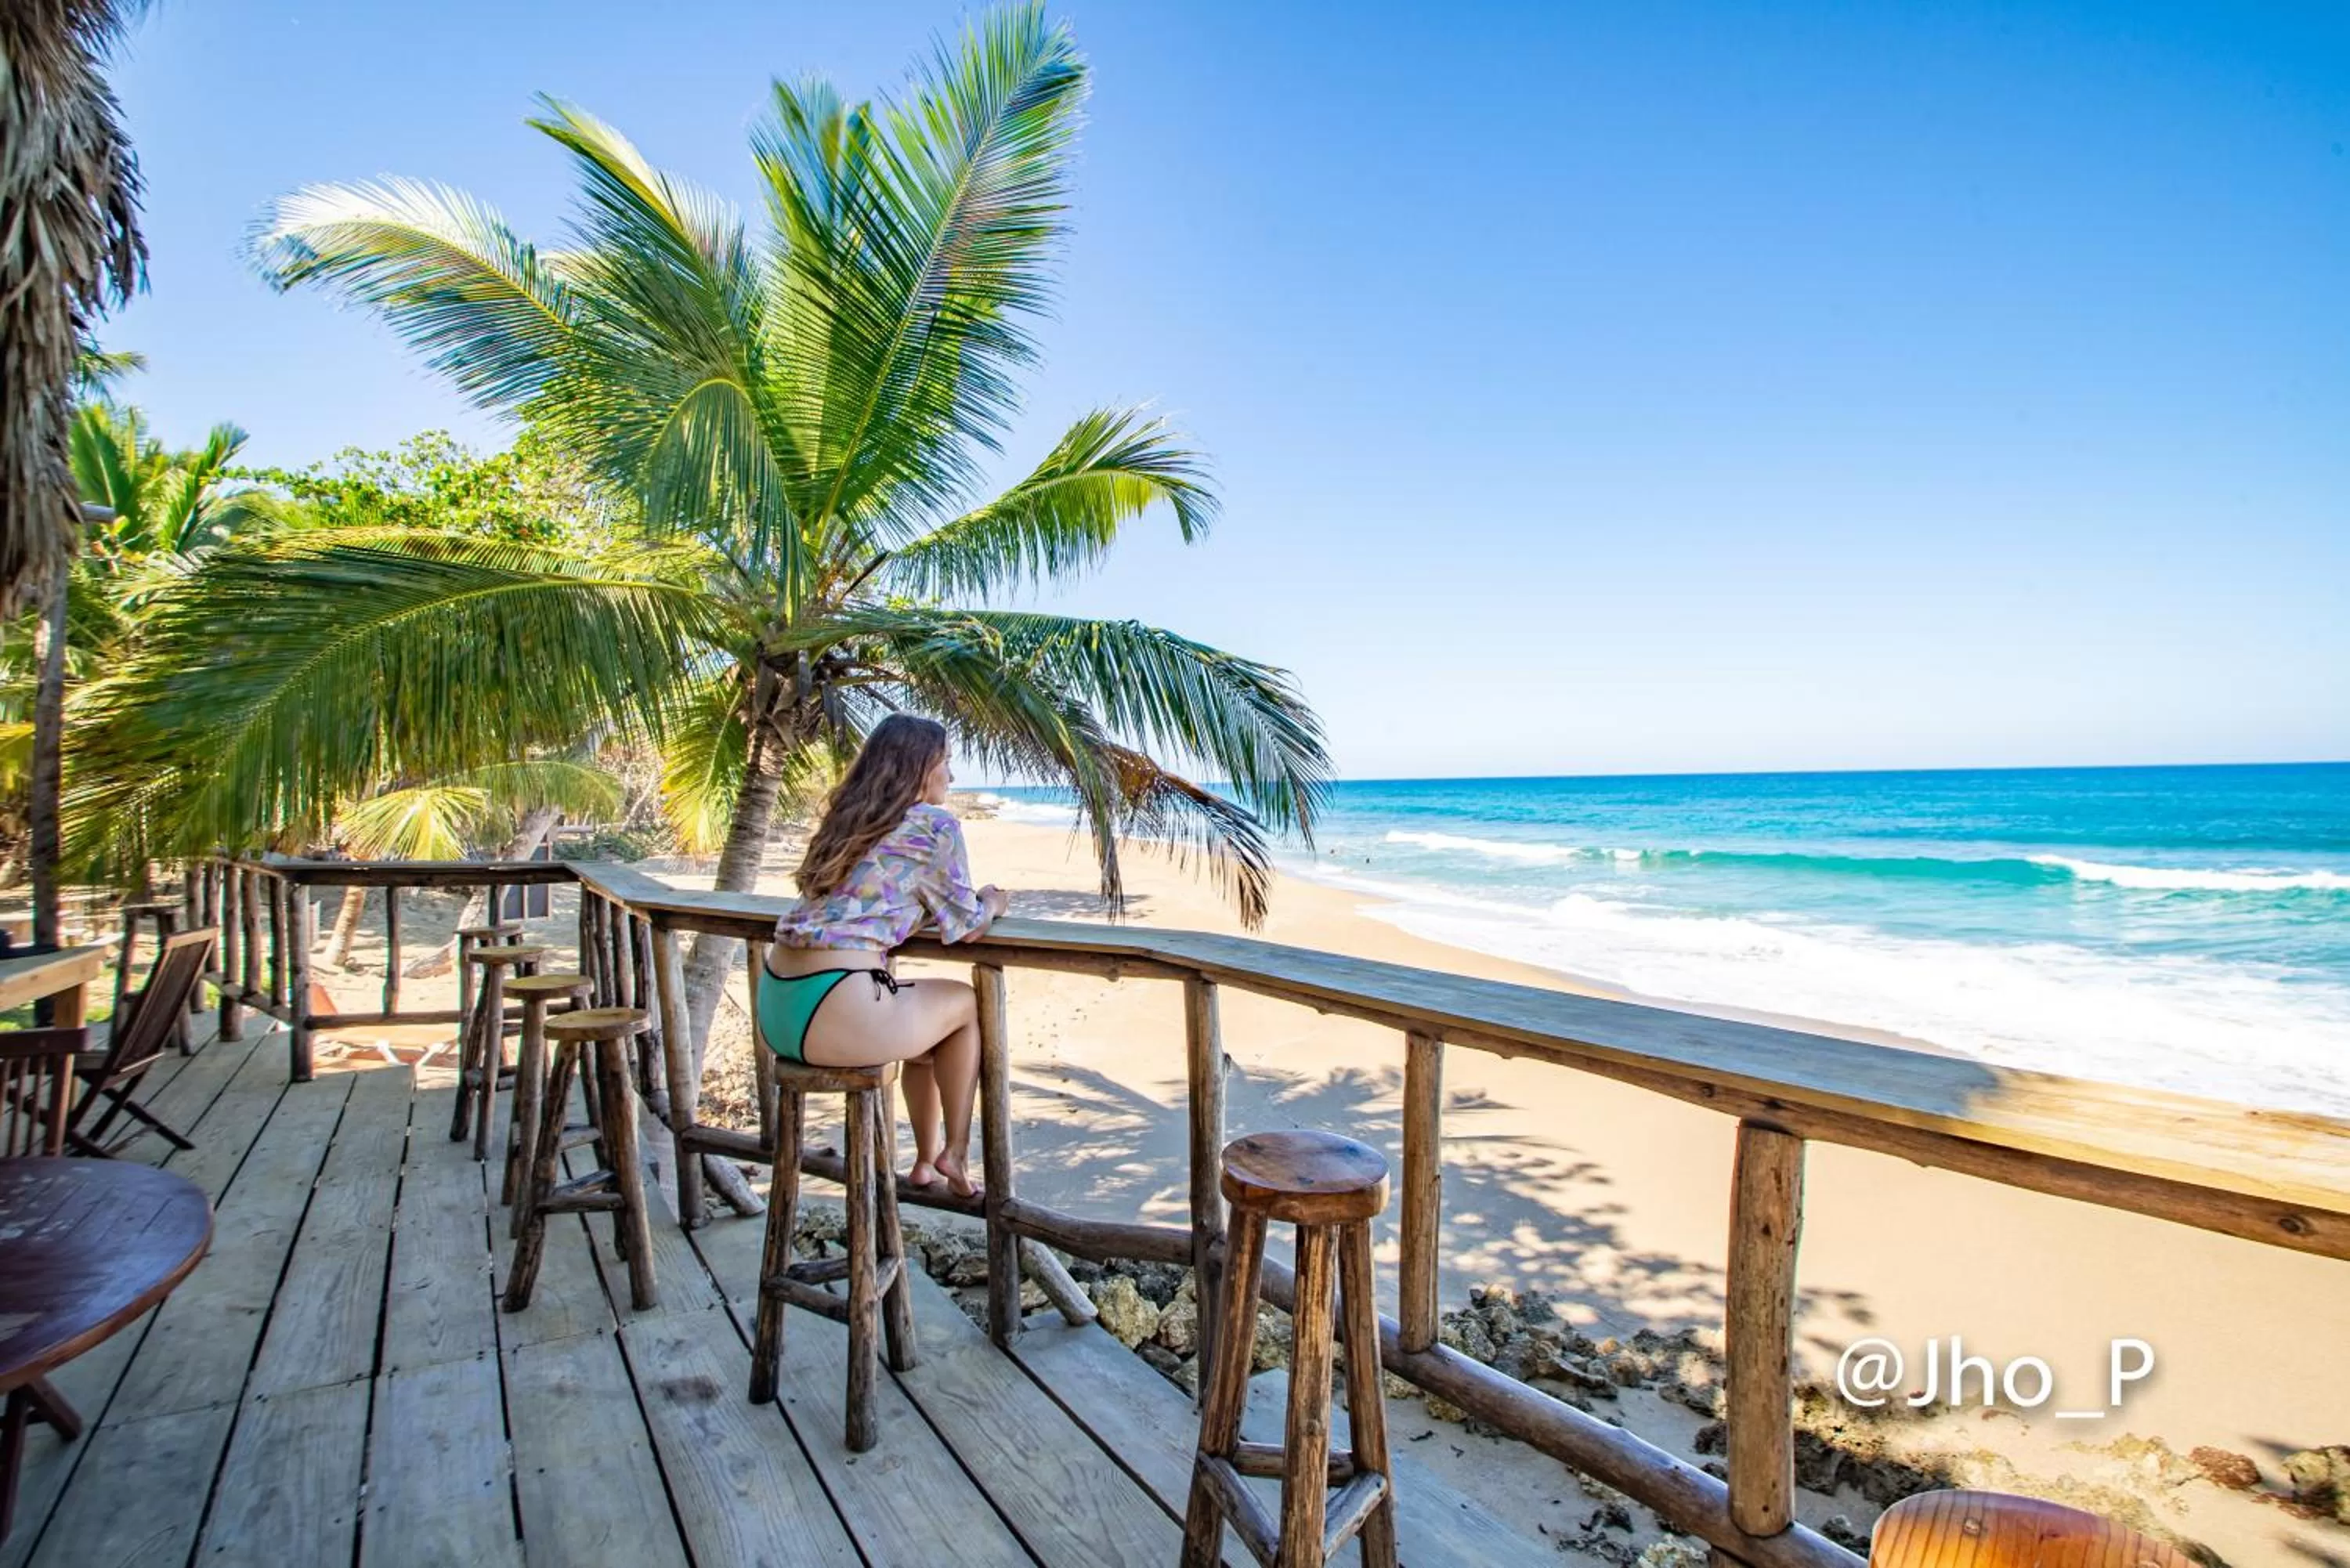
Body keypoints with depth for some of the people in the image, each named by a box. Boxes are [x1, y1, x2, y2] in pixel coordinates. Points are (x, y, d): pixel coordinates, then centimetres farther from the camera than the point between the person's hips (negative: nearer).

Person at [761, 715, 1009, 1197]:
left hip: (774, 1009, 8)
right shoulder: (935, 824, -3)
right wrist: (992, 902, 23)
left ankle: (926, 1162, 37)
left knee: (928, 1027, 29)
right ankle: (955, 1154, 24)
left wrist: (973, 903, 24)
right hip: (834, 1014, -8)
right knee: (967, 1003, 19)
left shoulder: (846, 819, 18)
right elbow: (964, 923, 1)